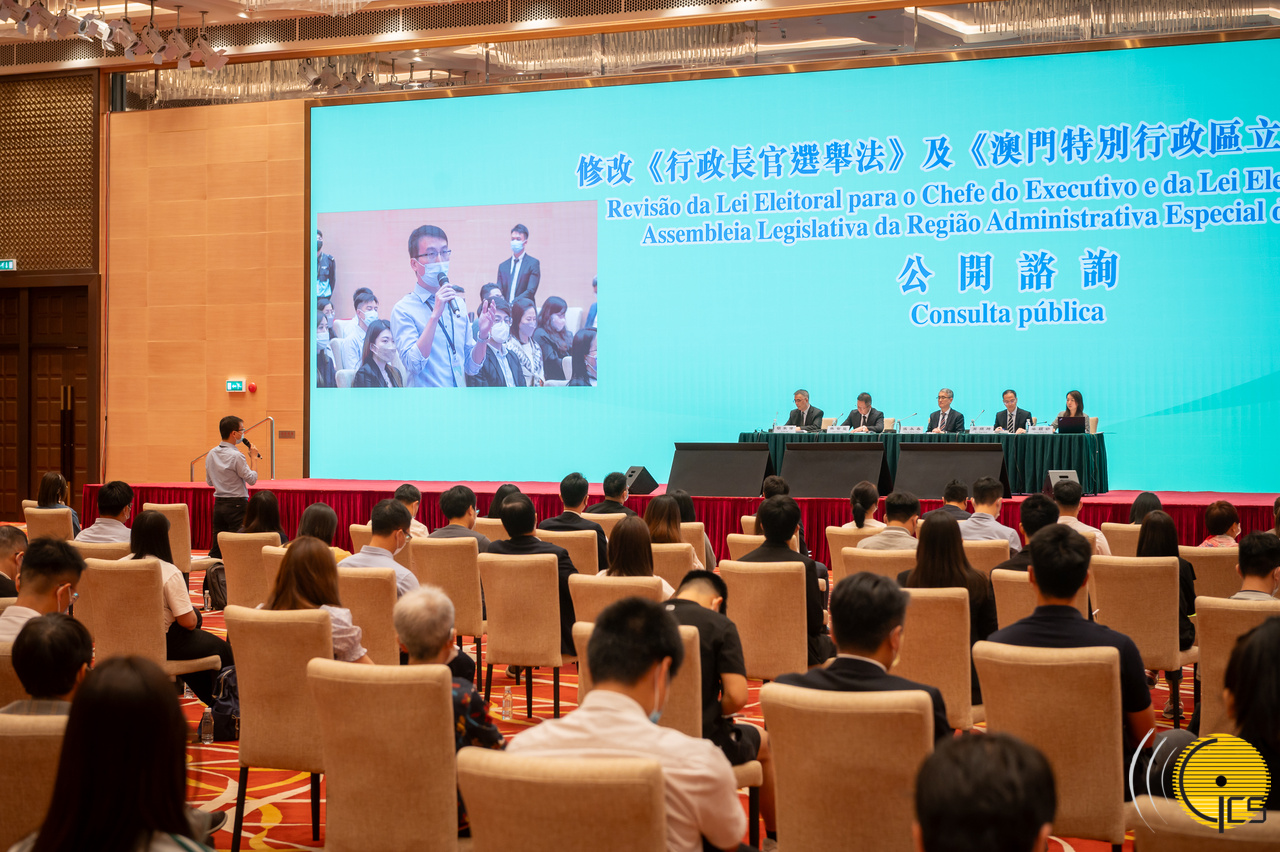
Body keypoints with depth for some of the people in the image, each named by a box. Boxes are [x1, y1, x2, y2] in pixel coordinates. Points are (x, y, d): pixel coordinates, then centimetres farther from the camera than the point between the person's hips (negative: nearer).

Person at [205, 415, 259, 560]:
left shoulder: (211, 454, 7)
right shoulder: (236, 456, -17)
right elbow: (252, 479, -10)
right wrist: (253, 459, 0)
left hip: (218, 504, 7)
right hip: (237, 504, -7)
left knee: (216, 548, 9)